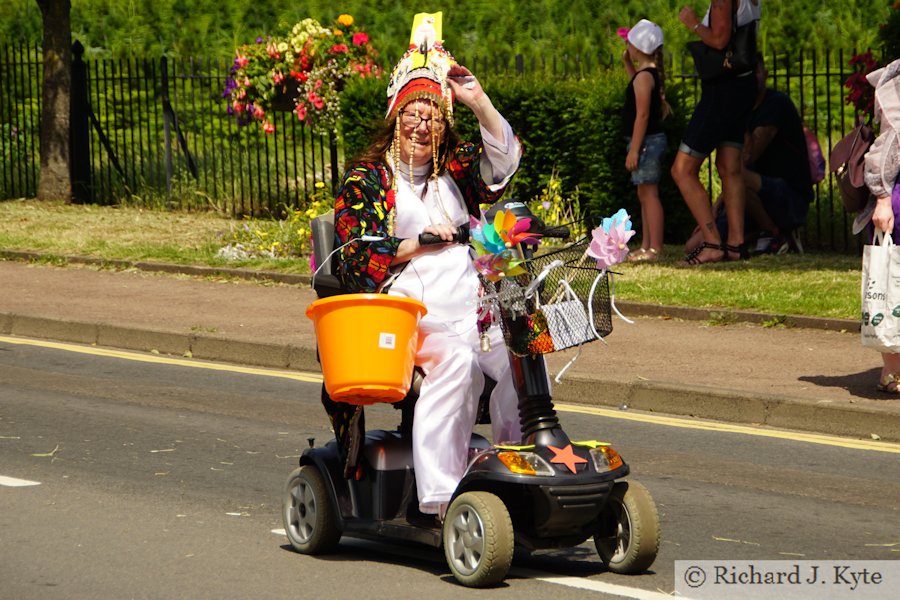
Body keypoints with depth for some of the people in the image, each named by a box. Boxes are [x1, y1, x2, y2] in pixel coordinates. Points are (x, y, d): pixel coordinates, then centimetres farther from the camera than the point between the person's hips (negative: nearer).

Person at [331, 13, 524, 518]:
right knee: (457, 361, -33)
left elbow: (504, 160, 5)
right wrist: (419, 243, -7)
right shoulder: (366, 179, 11)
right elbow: (356, 255, 3)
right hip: (411, 305, -5)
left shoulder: (456, 167, 23)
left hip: (473, 301, 5)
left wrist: (479, 101, -5)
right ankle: (440, 495, -38)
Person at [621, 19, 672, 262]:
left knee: (648, 192, -10)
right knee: (645, 194, 14)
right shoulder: (651, 74, 12)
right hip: (651, 140, 10)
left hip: (646, 141, -10)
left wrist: (634, 150, -21)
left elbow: (642, 115, -21)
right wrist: (628, 65, 26)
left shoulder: (644, 76, -17)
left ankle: (655, 249, -11)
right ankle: (646, 247, 20)